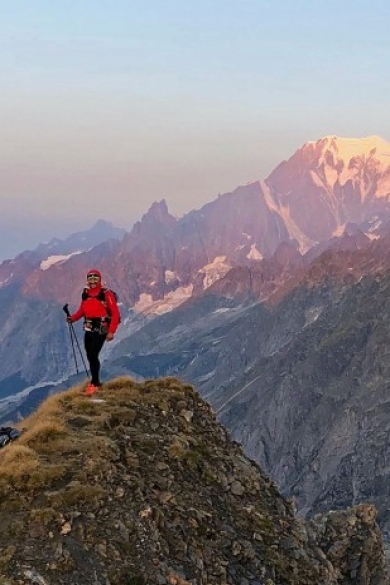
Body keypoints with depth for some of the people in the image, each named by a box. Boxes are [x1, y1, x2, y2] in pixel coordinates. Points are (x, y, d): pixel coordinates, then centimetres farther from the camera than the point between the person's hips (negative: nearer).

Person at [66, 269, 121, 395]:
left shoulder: (106, 294, -11)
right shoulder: (86, 294, 8)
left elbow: (115, 313, -12)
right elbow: (81, 310, 13)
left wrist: (111, 331, -17)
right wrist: (72, 318, -7)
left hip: (101, 330, -6)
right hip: (89, 329, 6)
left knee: (93, 355, -12)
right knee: (90, 356, 11)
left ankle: (94, 383, -1)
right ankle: (95, 381, 26)